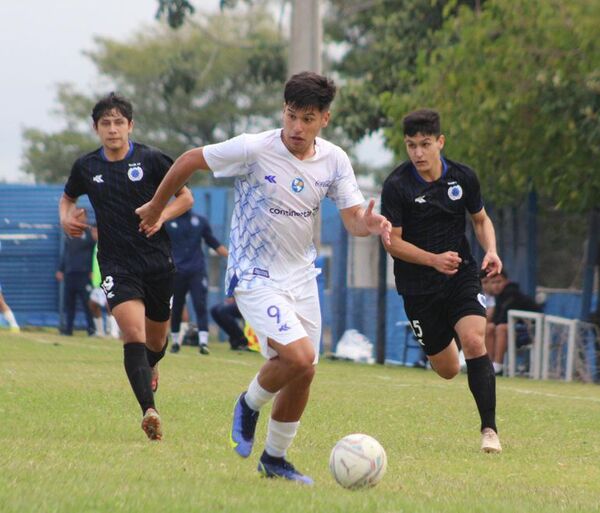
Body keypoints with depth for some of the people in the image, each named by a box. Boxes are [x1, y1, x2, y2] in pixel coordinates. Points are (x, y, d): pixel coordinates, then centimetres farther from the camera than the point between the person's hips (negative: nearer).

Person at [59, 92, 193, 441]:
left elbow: (186, 197, 5)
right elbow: (68, 197, 25)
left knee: (157, 337, 14)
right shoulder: (86, 167, 4)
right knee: (133, 332, -22)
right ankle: (149, 411, -30)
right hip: (116, 265, 0)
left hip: (157, 261, 1)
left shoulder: (151, 160, -3)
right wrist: (67, 218, 4)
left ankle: (150, 367, 53)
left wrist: (162, 215, -13)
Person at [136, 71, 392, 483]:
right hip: (255, 276, -6)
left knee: (303, 373, 9)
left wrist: (370, 224, -29)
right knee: (299, 356, -23)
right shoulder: (254, 149, -19)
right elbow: (189, 161, -7)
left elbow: (353, 217, -4)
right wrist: (157, 207, 5)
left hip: (301, 275, 6)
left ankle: (275, 459, 29)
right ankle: (249, 406, 7)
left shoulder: (334, 160, -4)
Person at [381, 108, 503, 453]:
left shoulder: (463, 177, -2)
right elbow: (392, 242, -12)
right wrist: (434, 259, -25)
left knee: (474, 341, -23)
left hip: (462, 274, 1)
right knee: (447, 369, 7)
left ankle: (489, 429, -15)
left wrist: (491, 251, -6)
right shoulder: (396, 186, -13)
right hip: (418, 286, -1)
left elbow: (481, 219, 14)